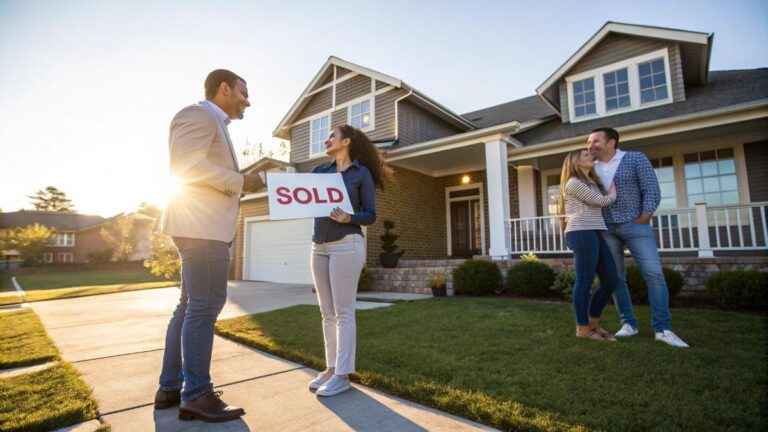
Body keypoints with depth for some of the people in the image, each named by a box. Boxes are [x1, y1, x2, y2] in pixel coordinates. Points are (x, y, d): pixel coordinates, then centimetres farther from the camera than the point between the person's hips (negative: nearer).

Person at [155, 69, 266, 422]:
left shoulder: (214, 122, 26)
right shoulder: (199, 114, -5)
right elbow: (186, 165, -18)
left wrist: (241, 183, 15)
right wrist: (239, 182, -12)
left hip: (206, 226, 11)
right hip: (201, 225, -11)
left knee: (190, 306, 12)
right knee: (205, 306, -8)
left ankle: (170, 388, 21)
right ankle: (196, 395, 1)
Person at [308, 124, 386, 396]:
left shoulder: (362, 173, 1)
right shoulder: (320, 171, 17)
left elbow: (371, 215, -3)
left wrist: (349, 218, -21)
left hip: (346, 244, -6)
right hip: (319, 246, 6)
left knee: (343, 312, -4)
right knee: (327, 313, 9)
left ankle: (343, 375, 4)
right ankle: (331, 368, 20)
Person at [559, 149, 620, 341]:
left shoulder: (590, 182, 27)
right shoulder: (574, 183, -5)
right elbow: (602, 201, -5)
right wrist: (613, 193, 14)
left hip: (595, 233, 10)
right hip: (581, 233, -10)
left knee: (611, 279, 8)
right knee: (585, 280, -7)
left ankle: (592, 323, 19)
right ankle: (582, 328, 3)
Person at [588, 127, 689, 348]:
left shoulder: (635, 159, 1)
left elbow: (652, 190, -5)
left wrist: (643, 220, -11)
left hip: (634, 225, -3)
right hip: (606, 229, 3)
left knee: (654, 274, -7)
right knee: (616, 278, 4)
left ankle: (663, 329, 1)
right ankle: (628, 324, 13)